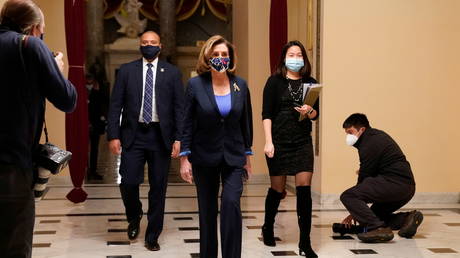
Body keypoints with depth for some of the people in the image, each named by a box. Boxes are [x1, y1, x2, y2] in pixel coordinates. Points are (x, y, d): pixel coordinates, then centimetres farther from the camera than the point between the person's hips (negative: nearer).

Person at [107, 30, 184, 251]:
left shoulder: (172, 73, 5)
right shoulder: (126, 71, 6)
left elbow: (179, 107, 2)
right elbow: (115, 105, 3)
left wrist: (178, 138, -6)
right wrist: (113, 136, -5)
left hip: (161, 136, 0)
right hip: (133, 135, 0)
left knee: (158, 188, 4)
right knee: (128, 182, -7)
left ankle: (152, 236, 18)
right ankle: (134, 218, 25)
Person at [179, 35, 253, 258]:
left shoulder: (240, 85, 0)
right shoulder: (196, 85, -6)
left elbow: (246, 122, 7)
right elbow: (187, 123, -4)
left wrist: (247, 156, 8)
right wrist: (184, 158, -8)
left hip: (234, 156, 1)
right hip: (204, 157, -1)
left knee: (231, 203, -16)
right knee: (207, 210, 8)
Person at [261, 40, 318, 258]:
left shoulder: (310, 83, 7)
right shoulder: (275, 81, -1)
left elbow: (316, 114, 11)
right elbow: (266, 114, -5)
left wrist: (309, 112, -13)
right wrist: (268, 142, -13)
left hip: (303, 142, 2)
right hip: (279, 142, -2)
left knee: (304, 190, -6)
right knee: (277, 189, 9)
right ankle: (268, 228, 35)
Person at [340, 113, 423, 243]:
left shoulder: (370, 144, -10)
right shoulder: (377, 135, 21)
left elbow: (364, 177, -8)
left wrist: (353, 213, -1)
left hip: (395, 183, -10)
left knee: (347, 196, -18)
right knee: (371, 216, 23)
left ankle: (378, 228, -28)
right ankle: (407, 219, 8)